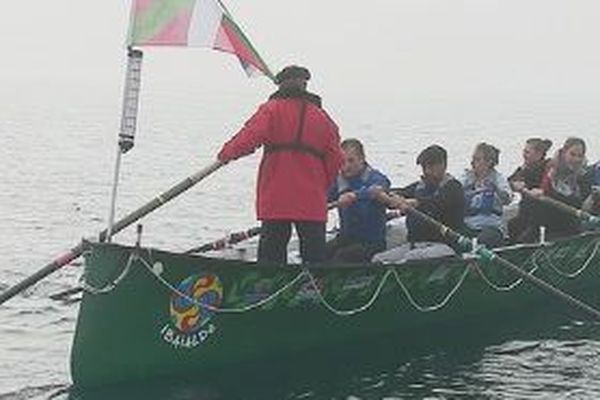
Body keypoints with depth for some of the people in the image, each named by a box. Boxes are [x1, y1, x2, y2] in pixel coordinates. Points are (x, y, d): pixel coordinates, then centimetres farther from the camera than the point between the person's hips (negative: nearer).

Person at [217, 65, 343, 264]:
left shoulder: (271, 109, 0)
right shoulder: (321, 116, 12)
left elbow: (249, 137, -13)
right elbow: (335, 158, 10)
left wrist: (227, 153, 3)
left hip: (275, 197, -2)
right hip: (312, 201, 2)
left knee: (271, 251, 3)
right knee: (315, 252, 6)